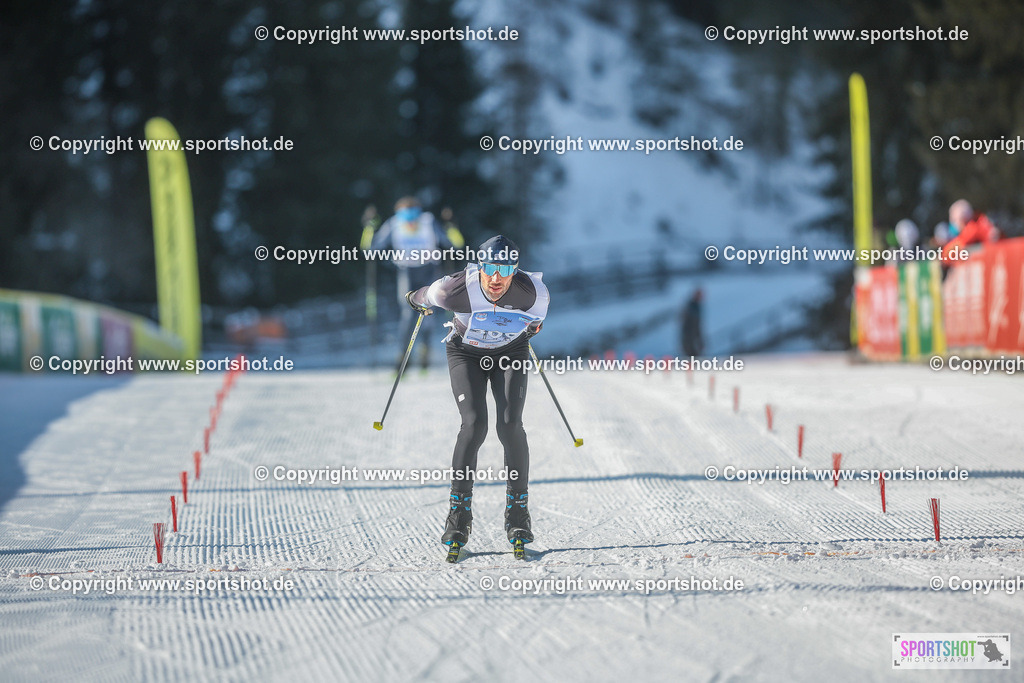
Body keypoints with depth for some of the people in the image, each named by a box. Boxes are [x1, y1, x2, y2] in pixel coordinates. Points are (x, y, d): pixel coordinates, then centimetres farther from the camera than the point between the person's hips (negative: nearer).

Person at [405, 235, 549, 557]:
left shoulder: (532, 292, -29)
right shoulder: (456, 289, -33)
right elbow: (426, 295, -8)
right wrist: (416, 300, 14)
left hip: (511, 352, 1)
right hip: (466, 352, -1)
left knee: (510, 424, -16)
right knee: (474, 424, -19)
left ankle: (518, 512, -4)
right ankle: (459, 514, -10)